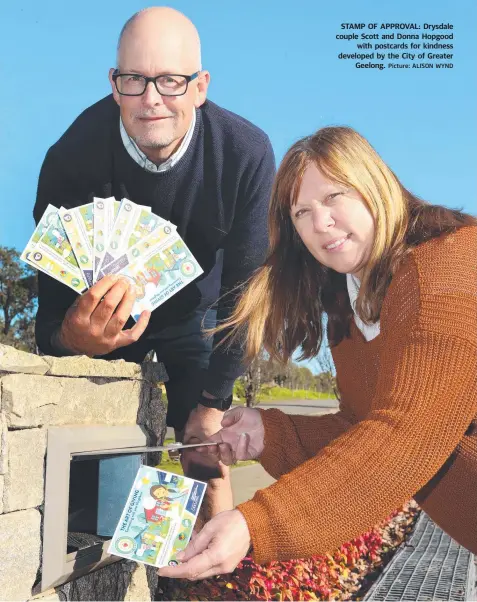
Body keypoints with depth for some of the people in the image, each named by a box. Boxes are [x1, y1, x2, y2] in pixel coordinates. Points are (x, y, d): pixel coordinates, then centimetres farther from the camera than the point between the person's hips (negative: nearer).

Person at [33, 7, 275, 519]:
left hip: (195, 311, 0)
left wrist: (215, 400, -16)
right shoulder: (72, 156, -29)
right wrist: (69, 337, -48)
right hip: (103, 316, 0)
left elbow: (244, 285, -18)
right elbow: (54, 290, -22)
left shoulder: (246, 153, -28)